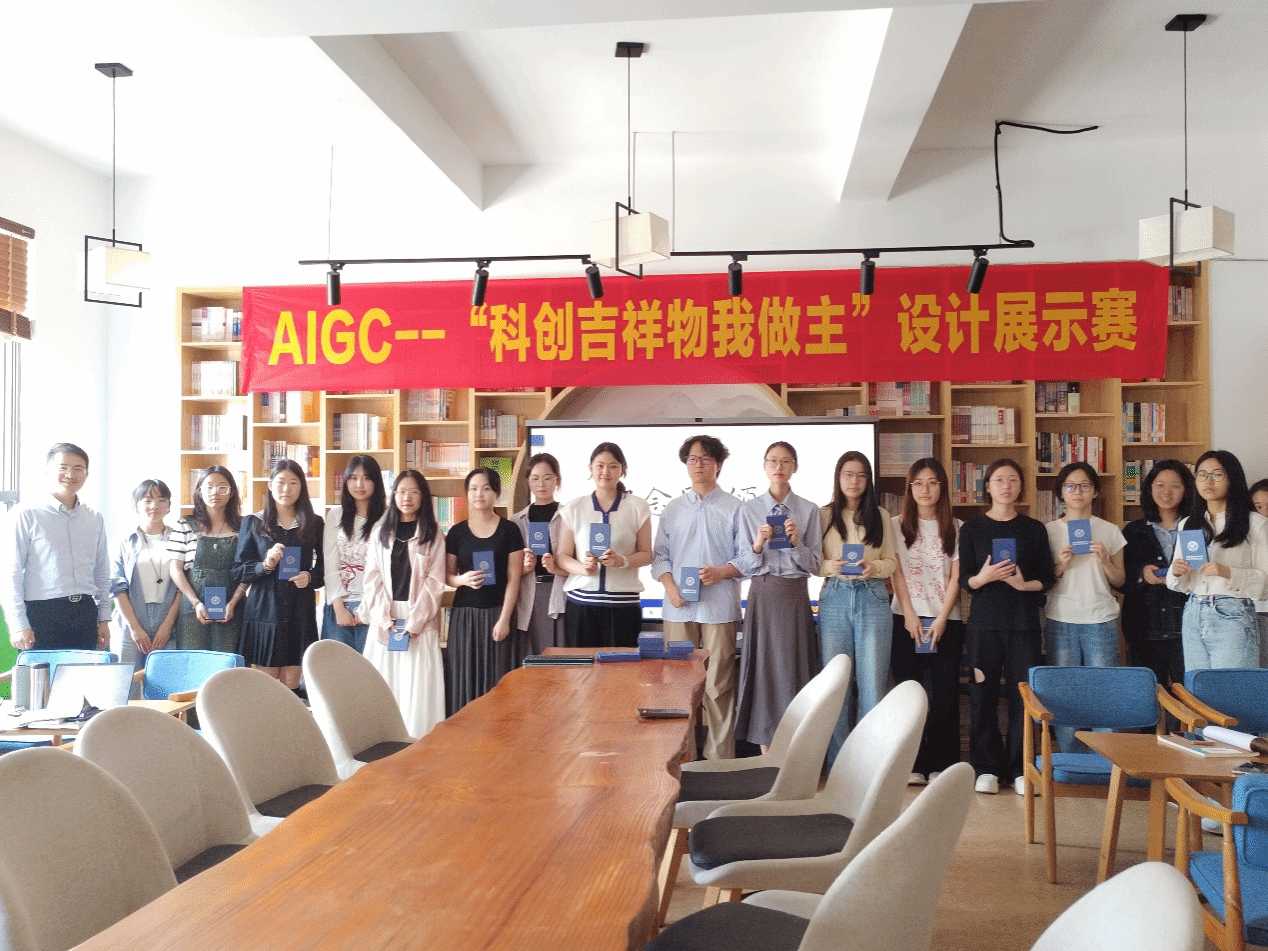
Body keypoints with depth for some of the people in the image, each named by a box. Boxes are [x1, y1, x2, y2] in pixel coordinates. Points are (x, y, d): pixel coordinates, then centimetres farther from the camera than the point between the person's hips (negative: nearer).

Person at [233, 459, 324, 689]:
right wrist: (265, 565, -15)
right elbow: (238, 572, 3)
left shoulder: (314, 524, 8)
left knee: (291, 684, 4)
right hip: (264, 612, -1)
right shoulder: (252, 523, 6)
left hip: (300, 613, 1)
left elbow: (324, 570, 13)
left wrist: (310, 578, -9)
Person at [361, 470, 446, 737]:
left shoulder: (433, 535, 4)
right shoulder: (381, 534, 12)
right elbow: (373, 580, 5)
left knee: (418, 688, -5)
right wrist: (384, 619, -8)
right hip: (384, 620, 3)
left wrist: (414, 622, -12)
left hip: (420, 621, -3)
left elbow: (435, 582, -3)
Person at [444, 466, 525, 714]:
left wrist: (504, 619, -10)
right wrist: (462, 579, -13)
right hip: (464, 614, 2)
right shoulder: (457, 532, 6)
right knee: (464, 677, 0)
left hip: (498, 613, -2)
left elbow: (513, 578, -2)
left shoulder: (509, 530, 1)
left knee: (498, 680, -2)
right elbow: (447, 576, 10)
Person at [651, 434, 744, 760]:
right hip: (679, 607, 3)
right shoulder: (673, 508, 16)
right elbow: (660, 555, 13)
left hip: (720, 606, -2)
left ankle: (720, 756, 4)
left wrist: (720, 572, -14)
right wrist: (671, 588, -4)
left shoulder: (734, 508, 7)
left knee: (718, 684, -3)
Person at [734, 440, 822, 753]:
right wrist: (758, 545, -14)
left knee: (793, 666, -1)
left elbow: (813, 566, 3)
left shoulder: (809, 511, 5)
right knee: (763, 666, 1)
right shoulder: (750, 509, 6)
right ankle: (767, 754, 11)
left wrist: (797, 543, -13)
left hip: (795, 595, 0)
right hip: (762, 595, 0)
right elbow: (745, 566, 4)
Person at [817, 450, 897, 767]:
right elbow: (813, 562, 4)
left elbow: (892, 561, 8)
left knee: (872, 682, -1)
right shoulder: (824, 515, 8)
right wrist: (832, 566, -16)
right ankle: (837, 762, 13)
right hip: (835, 599, 0)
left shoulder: (880, 516, 10)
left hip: (873, 599, 0)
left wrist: (874, 568, -13)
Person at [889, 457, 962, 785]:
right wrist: (910, 616, -7)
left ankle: (942, 764, 6)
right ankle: (913, 764, 4)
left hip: (946, 619, 0)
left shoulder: (955, 528, 7)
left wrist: (941, 619, -7)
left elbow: (955, 577, 2)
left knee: (945, 693, -2)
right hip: (906, 618, 0)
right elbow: (896, 573, 2)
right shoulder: (897, 525, 7)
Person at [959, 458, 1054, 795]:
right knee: (983, 694, -1)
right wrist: (984, 576, -17)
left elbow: (1047, 578, 7)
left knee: (1023, 693, -1)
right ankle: (986, 768, 8)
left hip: (1023, 621, 1)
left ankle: (1019, 768, 9)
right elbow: (965, 580, 4)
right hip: (984, 620, 0)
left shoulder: (1035, 529, 8)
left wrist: (1026, 584, -13)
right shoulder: (972, 529, 6)